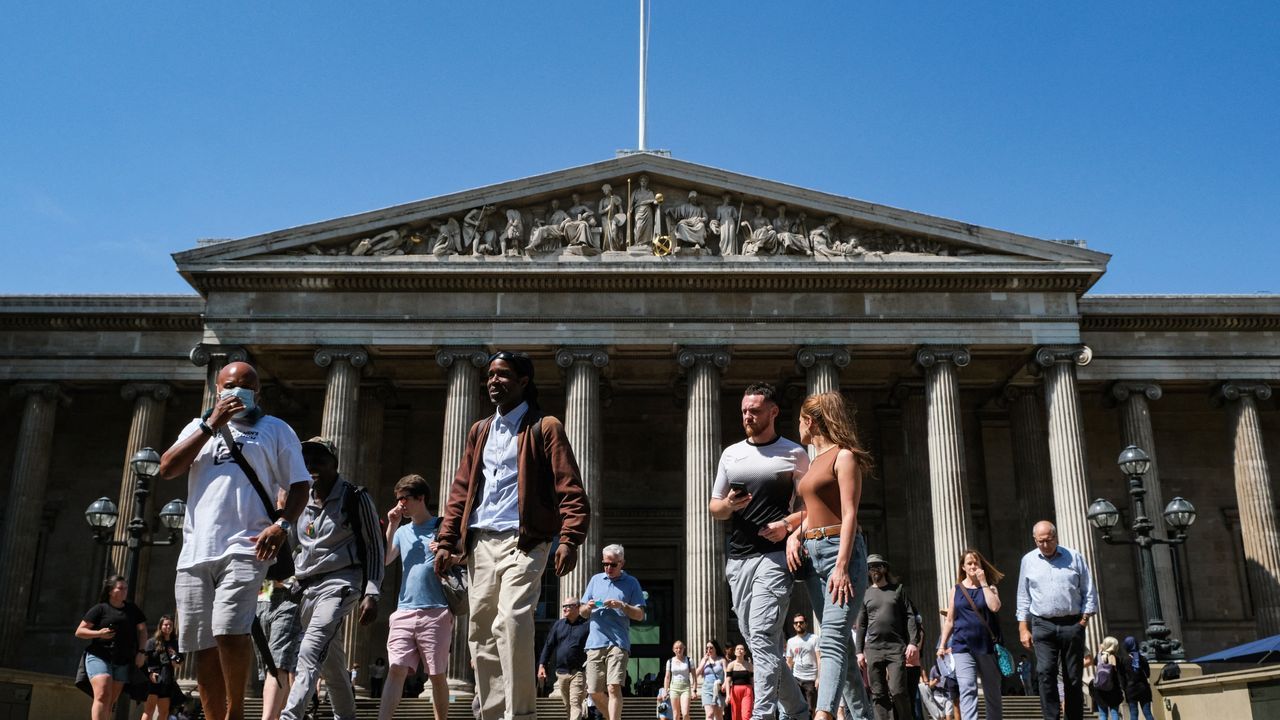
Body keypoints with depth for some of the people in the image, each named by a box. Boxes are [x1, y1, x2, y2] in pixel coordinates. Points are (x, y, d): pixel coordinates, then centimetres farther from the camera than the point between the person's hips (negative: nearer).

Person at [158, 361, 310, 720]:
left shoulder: (276, 430, 12)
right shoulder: (199, 426, 21)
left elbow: (299, 485, 7)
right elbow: (167, 469, 5)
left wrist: (282, 523, -11)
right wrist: (211, 425, -1)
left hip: (245, 548, -4)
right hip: (195, 552, 4)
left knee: (229, 631, -21)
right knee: (203, 647, 4)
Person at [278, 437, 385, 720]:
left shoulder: (355, 497, -3)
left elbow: (375, 548, -3)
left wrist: (371, 593, -12)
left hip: (340, 583, -7)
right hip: (307, 587, 7)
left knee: (310, 653, -25)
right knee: (332, 664, 12)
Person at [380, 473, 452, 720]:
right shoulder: (402, 531, 18)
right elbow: (383, 561, 5)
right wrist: (391, 526, 2)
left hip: (436, 612, -3)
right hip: (405, 611, 3)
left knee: (438, 676, 2)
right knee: (396, 671, -9)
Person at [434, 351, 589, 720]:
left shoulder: (545, 428, 1)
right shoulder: (480, 432, 19)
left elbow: (569, 488, -6)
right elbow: (461, 490, 19)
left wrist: (569, 539, -18)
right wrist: (446, 542, 10)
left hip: (523, 541, -6)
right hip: (481, 543, 6)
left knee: (512, 620, -21)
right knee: (481, 630, 5)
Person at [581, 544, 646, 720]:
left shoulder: (631, 583, 8)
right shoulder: (595, 580, 17)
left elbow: (640, 615, 3)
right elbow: (582, 612, 19)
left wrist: (622, 605, -13)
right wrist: (588, 607, -4)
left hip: (618, 642, -4)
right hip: (595, 642, 4)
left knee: (614, 687, -16)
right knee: (595, 692, 3)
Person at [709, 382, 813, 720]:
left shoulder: (794, 454, 3)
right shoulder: (731, 454, 15)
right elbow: (713, 507, 18)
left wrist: (786, 524, -14)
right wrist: (728, 505, -5)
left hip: (775, 555, -6)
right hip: (737, 558, 6)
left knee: (763, 637, -18)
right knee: (758, 641, 9)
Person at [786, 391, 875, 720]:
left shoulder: (844, 456, -4)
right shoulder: (813, 463, 21)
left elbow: (849, 514, -12)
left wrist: (842, 565, -21)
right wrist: (794, 535, 2)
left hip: (840, 550, -8)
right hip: (811, 553, 8)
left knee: (832, 639, -20)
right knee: (841, 642, 7)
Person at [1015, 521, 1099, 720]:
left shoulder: (1074, 558, 5)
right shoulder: (1028, 560, 8)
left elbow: (1089, 592, 7)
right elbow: (1024, 597, 11)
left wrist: (1085, 618, -3)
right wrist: (1023, 628, 6)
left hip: (1072, 625, 0)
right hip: (1043, 626, 0)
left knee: (1073, 678, 5)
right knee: (1045, 673, -13)